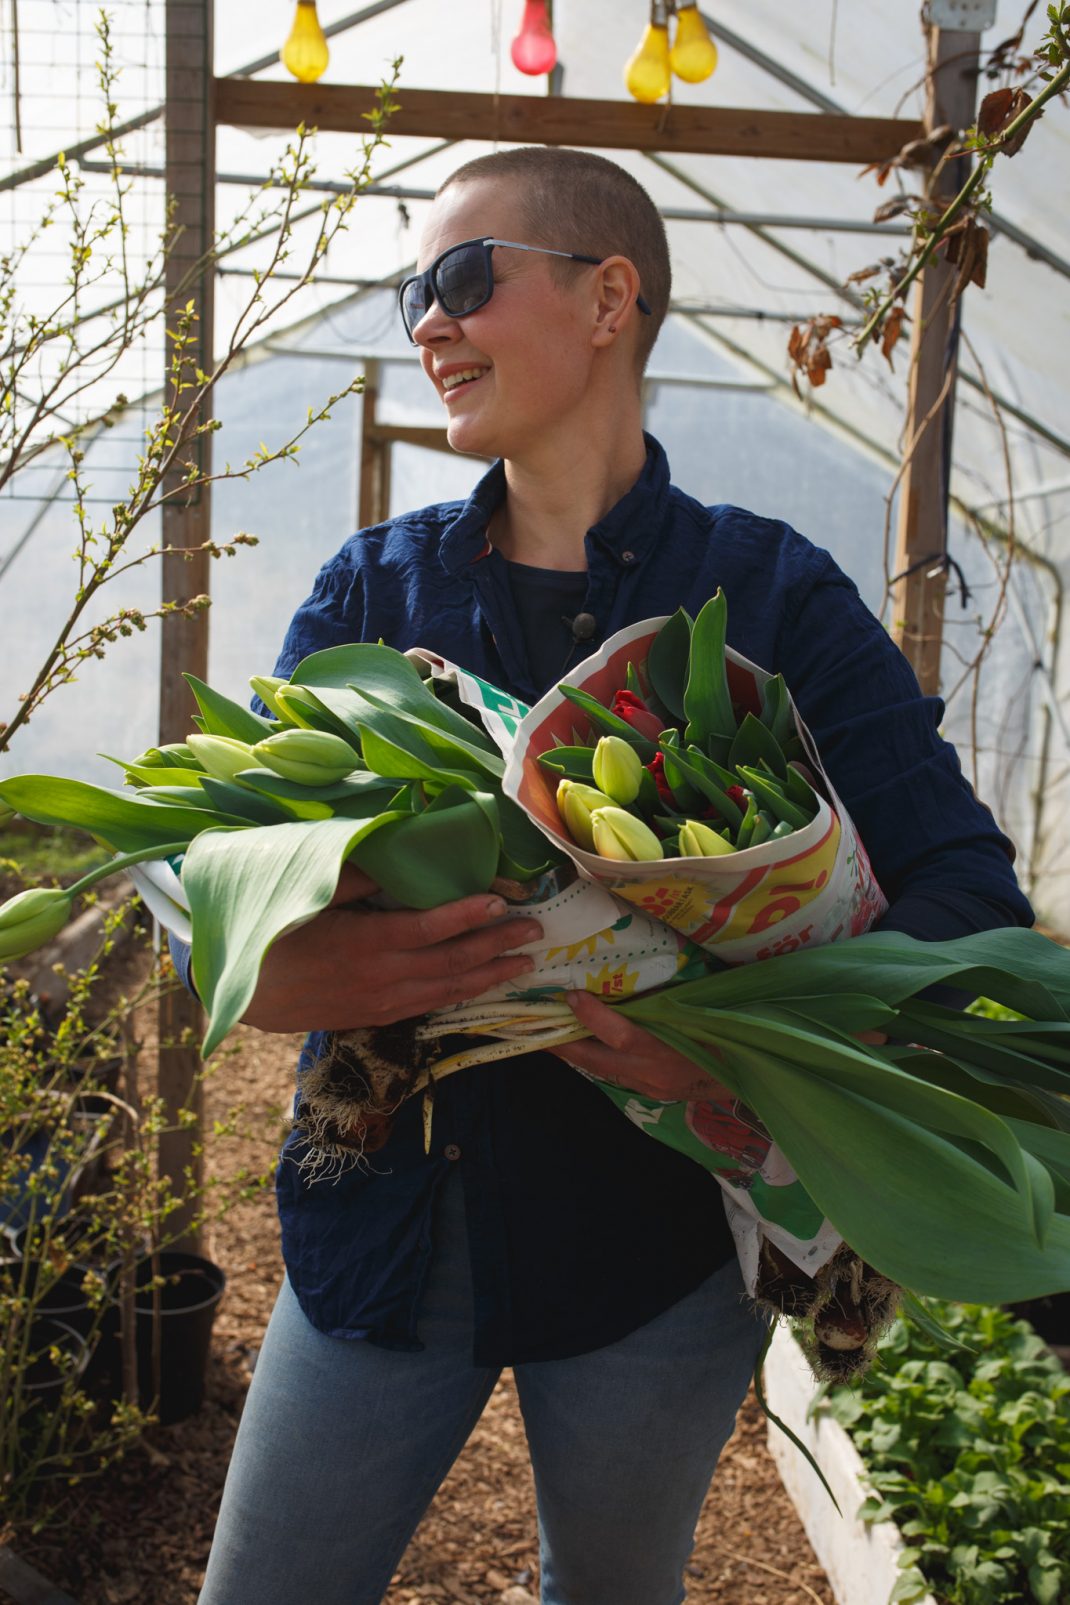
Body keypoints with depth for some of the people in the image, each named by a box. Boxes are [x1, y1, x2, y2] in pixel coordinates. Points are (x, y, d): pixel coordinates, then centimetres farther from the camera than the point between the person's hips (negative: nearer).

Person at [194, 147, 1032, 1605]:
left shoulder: (769, 593, -5)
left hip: (655, 1248, -1)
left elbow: (968, 886, -10)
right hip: (387, 1222, 2)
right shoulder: (374, 587, 3)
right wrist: (289, 973, -26)